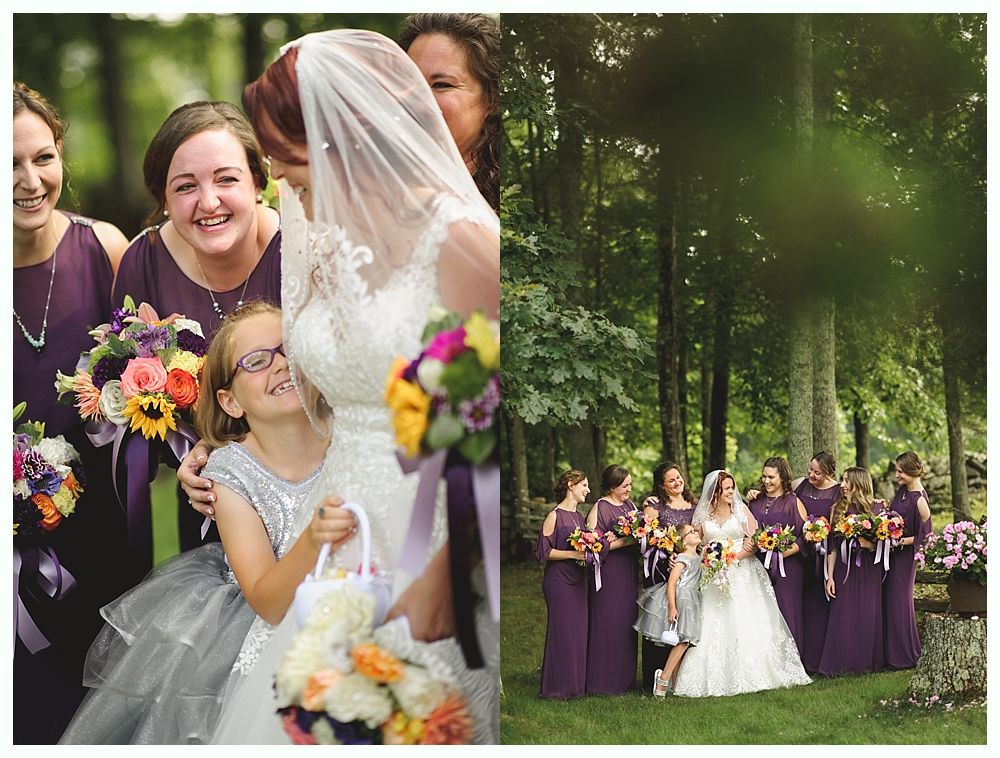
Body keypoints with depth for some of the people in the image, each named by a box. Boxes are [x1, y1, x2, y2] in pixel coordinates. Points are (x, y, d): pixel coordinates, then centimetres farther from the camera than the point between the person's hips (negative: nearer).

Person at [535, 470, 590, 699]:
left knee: (579, 631, 7)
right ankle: (556, 688, 2)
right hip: (559, 582, -8)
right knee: (562, 631, -5)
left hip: (579, 581, 8)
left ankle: (576, 684, 15)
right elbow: (543, 552, -13)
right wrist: (572, 554, -19)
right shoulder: (555, 516, -9)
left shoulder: (579, 516, 14)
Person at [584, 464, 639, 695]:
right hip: (608, 574, -8)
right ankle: (604, 682, 3)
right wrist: (625, 541, -20)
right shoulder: (600, 509, -11)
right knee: (607, 625, -4)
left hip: (628, 574, 8)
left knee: (626, 623, 10)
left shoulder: (629, 505, 13)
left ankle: (624, 679, 18)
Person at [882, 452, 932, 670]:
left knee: (899, 601, 1)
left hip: (905, 555, -8)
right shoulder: (902, 491, 3)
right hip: (891, 552, 8)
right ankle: (890, 653, 22)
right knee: (886, 600, 12)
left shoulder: (919, 500, -20)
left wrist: (902, 541, -20)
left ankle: (905, 655, 14)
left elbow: (926, 536, -17)